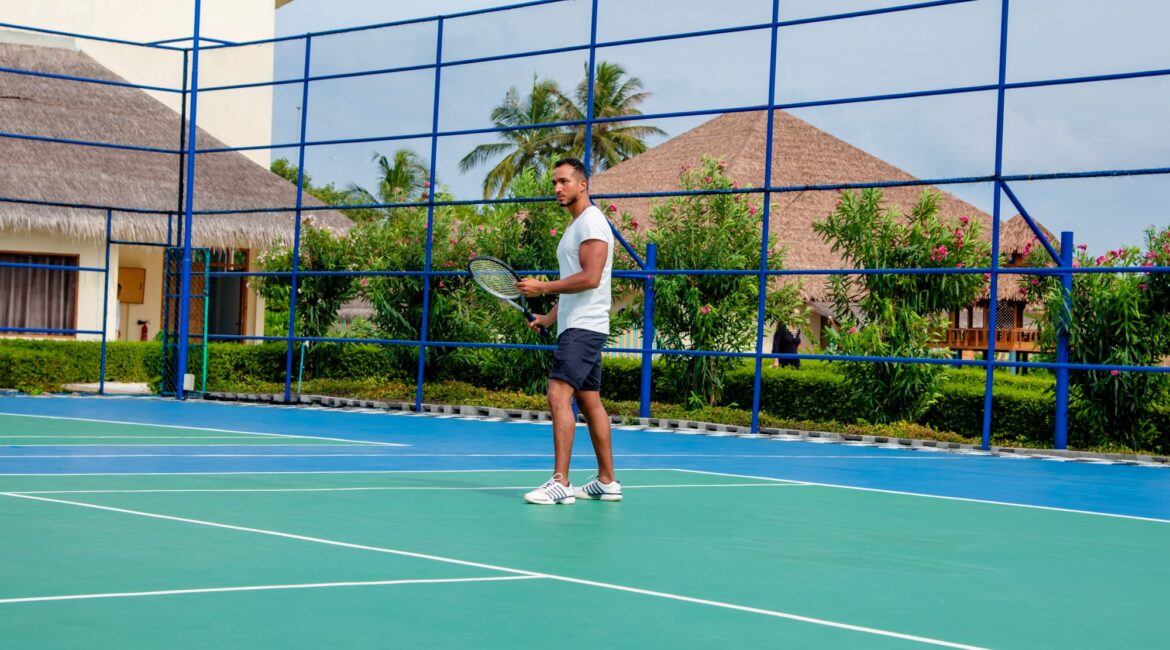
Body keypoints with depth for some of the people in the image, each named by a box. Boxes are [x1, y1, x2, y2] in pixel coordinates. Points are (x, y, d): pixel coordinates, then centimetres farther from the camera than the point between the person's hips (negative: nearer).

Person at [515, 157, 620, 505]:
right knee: (589, 401, 12)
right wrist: (549, 317, 17)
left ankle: (560, 482, -22)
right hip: (575, 327, 11)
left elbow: (590, 278, -21)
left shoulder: (592, 222, -11)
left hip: (584, 328, -11)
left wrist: (543, 287, -18)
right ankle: (607, 482, 16)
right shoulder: (575, 226, 21)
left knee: (559, 394, -18)